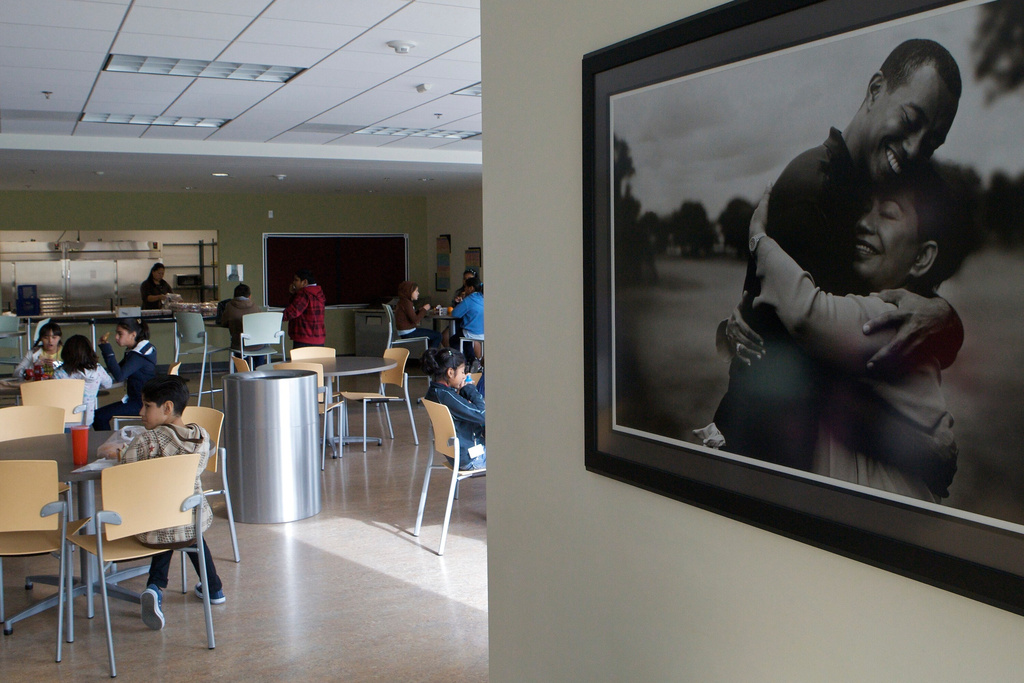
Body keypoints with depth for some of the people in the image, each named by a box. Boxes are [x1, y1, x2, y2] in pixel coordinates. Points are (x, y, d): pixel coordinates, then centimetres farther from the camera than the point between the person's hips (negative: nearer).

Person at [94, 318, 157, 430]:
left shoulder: (138, 355, -21)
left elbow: (119, 376, -32)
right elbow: (119, 370, 16)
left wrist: (106, 348, -29)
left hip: (141, 404, -11)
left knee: (99, 416, -17)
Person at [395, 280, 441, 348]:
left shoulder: (403, 302, 12)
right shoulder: (406, 303, -19)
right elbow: (415, 320, -24)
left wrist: (421, 309, 3)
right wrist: (424, 309, -14)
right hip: (408, 333, -10)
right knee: (438, 335, -8)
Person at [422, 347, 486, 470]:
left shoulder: (433, 391, 3)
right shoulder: (446, 396, -28)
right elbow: (482, 415, -26)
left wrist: (462, 392, -1)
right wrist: (470, 390, -14)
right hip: (470, 458, -10)